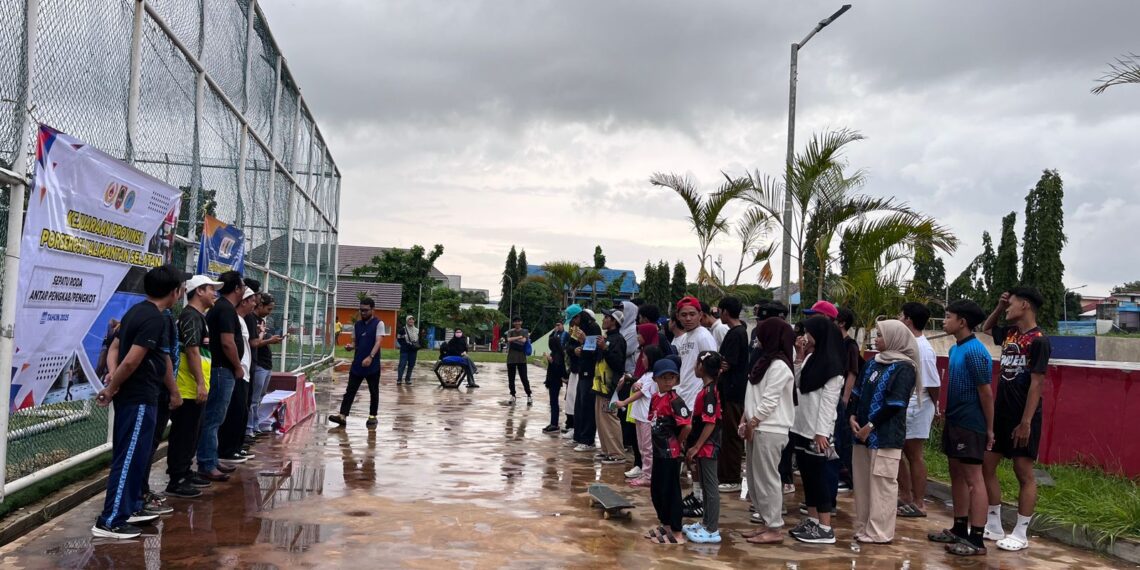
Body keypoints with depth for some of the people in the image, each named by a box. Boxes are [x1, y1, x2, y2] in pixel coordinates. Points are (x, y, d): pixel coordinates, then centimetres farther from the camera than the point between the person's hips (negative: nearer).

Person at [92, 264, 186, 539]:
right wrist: (111, 390, -11)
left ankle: (131, 508, 27)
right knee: (129, 458, -6)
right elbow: (131, 361, -23)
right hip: (139, 398, -10)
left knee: (133, 455, 17)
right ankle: (110, 521, -2)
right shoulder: (155, 319, -18)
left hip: (132, 395, 10)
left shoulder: (137, 312, 13)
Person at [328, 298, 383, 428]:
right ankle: (342, 416, -2)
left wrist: (370, 357, -29)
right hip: (357, 364, 5)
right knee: (350, 390, 0)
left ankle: (372, 417, 16)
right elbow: (354, 341, 17)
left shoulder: (378, 324, -6)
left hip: (373, 365, -5)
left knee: (374, 392, 6)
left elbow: (378, 342, -16)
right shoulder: (357, 325, 10)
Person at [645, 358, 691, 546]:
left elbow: (687, 426, -26)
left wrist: (678, 442, -11)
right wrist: (657, 442, 6)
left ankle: (676, 532, 12)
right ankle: (665, 525, 33)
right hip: (658, 451, 8)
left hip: (671, 453, -8)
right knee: (656, 489, 18)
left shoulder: (675, 400, -18)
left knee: (671, 491, 1)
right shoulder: (655, 397, 6)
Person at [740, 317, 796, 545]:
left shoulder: (779, 366, -14)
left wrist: (752, 423, -12)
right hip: (758, 427, 10)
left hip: (770, 430, -10)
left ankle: (774, 529, 2)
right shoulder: (766, 360, 17)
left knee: (767, 478, -5)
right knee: (755, 478, 13)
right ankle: (766, 522, 21)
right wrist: (746, 417, 11)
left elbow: (770, 401, -17)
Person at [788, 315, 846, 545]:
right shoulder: (811, 358, 14)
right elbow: (798, 386, 18)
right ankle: (811, 521, 22)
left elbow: (829, 401, -18)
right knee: (807, 476, 13)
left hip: (816, 431, -9)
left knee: (818, 477, -4)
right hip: (801, 428, 9)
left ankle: (825, 528, 2)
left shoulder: (831, 364, -13)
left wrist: (822, 432, -20)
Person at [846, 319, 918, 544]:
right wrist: (852, 416, 0)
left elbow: (894, 404, -15)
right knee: (862, 481, 11)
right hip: (863, 433, 8)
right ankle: (864, 528, 21)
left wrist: (870, 426, -15)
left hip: (886, 436, -8)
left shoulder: (904, 368, -8)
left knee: (881, 483, -3)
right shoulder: (873, 364, 16)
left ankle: (879, 532, 3)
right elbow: (857, 392, 15)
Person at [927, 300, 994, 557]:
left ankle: (977, 539, 0)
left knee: (973, 478, -5)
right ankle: (959, 529, 26)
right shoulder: (955, 349, 10)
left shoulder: (974, 351, -18)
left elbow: (986, 392, -16)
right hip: (954, 421, 10)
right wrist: (947, 416, 15)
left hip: (970, 424, -10)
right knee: (957, 474, 15)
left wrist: (989, 429, -13)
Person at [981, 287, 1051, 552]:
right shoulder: (1010, 333, 8)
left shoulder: (1039, 340, -14)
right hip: (1001, 413, 8)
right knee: (986, 467, 10)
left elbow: (1037, 383, -17)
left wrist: (1026, 422, -19)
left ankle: (1021, 534, 9)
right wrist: (998, 307, 12)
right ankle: (994, 526, 20)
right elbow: (985, 328, 31)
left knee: (1024, 473, 1)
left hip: (1023, 418, -8)